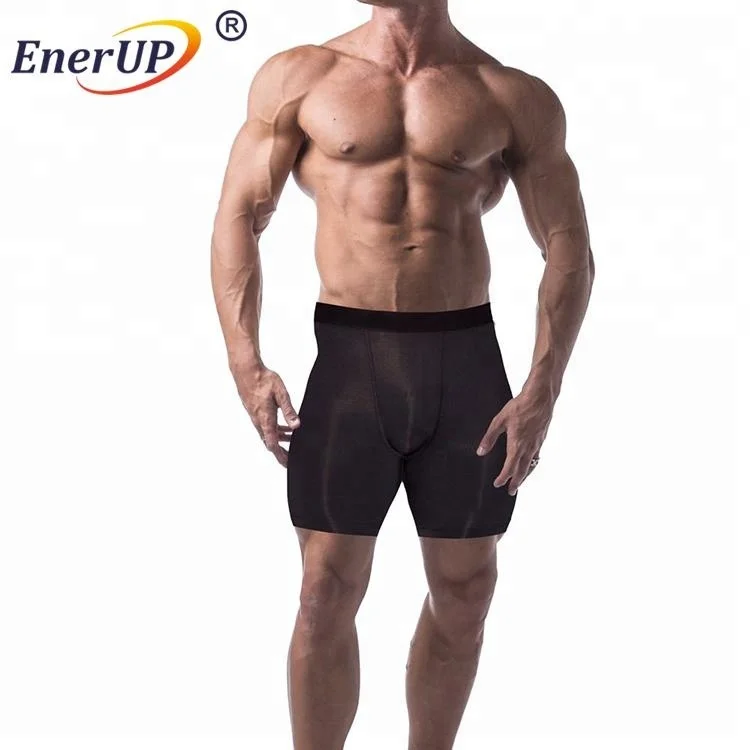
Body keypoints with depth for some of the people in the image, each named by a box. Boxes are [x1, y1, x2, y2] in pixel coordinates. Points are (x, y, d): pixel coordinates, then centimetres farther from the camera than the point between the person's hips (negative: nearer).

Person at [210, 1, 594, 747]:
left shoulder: (513, 98, 3)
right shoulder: (299, 77, 4)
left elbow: (568, 246, 3)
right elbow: (239, 216, 3)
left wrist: (543, 388, -9)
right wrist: (246, 363, -9)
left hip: (466, 359, 1)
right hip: (347, 356, -1)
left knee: (463, 592, 9)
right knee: (328, 593, -1)